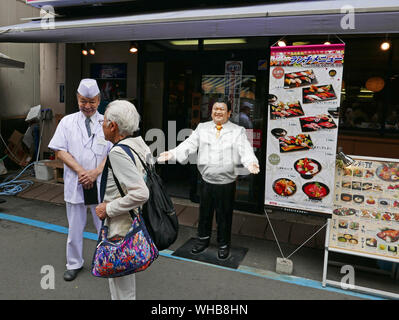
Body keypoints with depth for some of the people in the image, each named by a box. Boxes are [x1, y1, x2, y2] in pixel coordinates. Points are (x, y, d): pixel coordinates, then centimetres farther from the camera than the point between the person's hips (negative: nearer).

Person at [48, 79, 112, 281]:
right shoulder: (67, 122, 3)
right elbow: (60, 151, -2)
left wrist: (96, 172, -16)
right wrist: (80, 171, -13)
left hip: (100, 184, -1)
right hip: (75, 183, 1)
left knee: (104, 225, 9)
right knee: (75, 227, 12)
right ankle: (74, 264, 32)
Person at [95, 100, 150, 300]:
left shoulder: (118, 152, -24)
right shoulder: (139, 143, 3)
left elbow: (140, 194, -31)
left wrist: (109, 209, -19)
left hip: (121, 229, -9)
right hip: (136, 223, 9)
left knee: (121, 286, 10)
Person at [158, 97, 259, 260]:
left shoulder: (238, 131, -1)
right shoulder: (202, 128, 6)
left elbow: (245, 150, -12)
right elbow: (189, 144, -2)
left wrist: (251, 163, -33)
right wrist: (172, 153, -17)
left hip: (226, 182, -2)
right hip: (206, 181, 2)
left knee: (224, 215, 10)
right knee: (204, 212, 17)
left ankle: (223, 245, 32)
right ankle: (203, 239, 40)